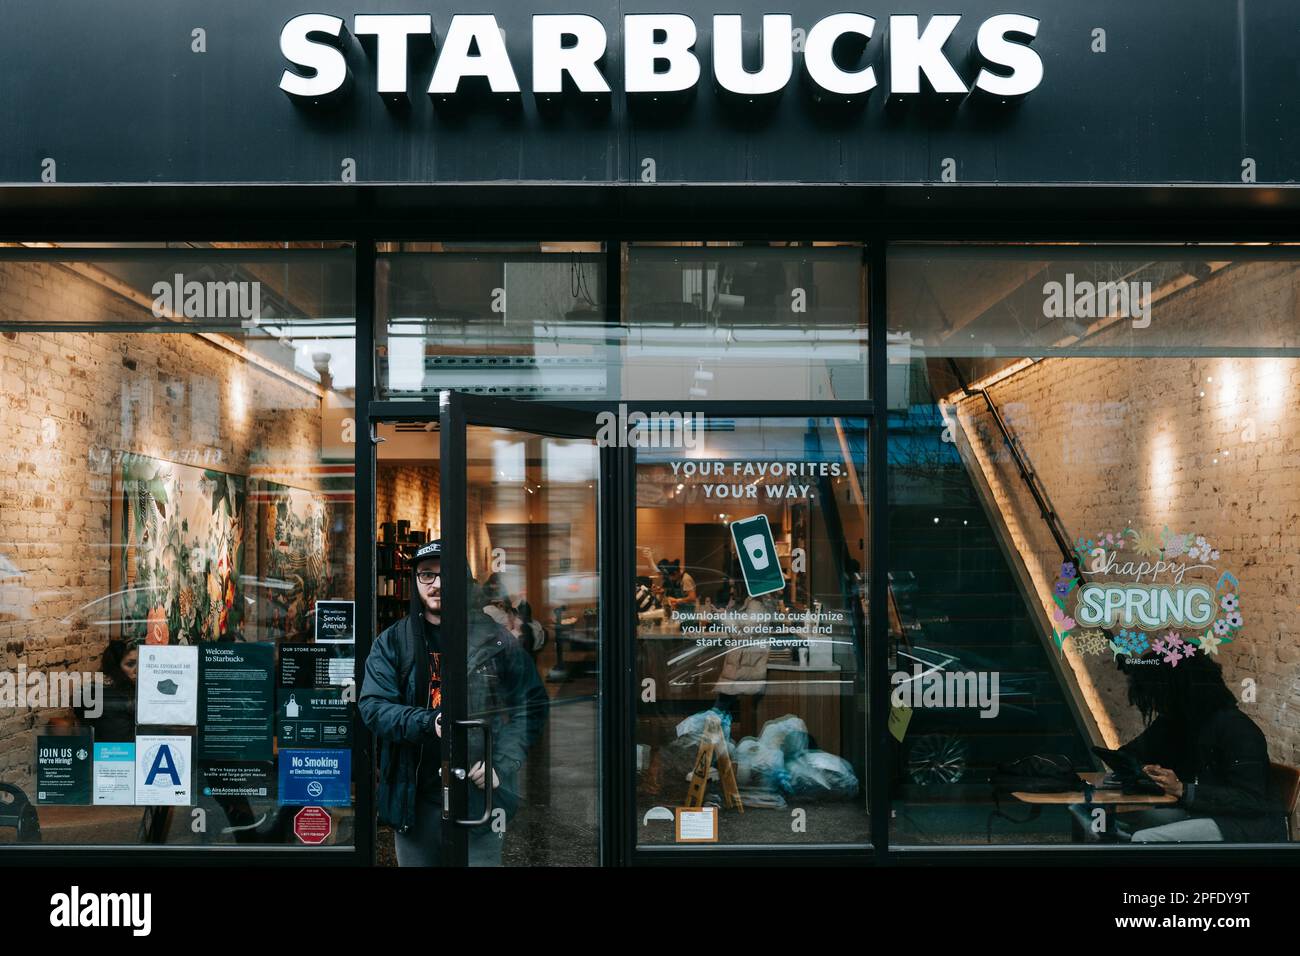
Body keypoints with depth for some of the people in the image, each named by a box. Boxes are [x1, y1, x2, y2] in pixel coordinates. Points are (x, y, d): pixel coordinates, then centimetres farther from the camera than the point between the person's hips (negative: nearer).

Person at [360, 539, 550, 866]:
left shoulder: (494, 639, 3)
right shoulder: (392, 642, 6)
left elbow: (532, 704, 4)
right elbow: (372, 706, -4)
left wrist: (503, 764, -9)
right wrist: (429, 723, -22)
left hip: (480, 795, -1)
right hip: (415, 800, 1)